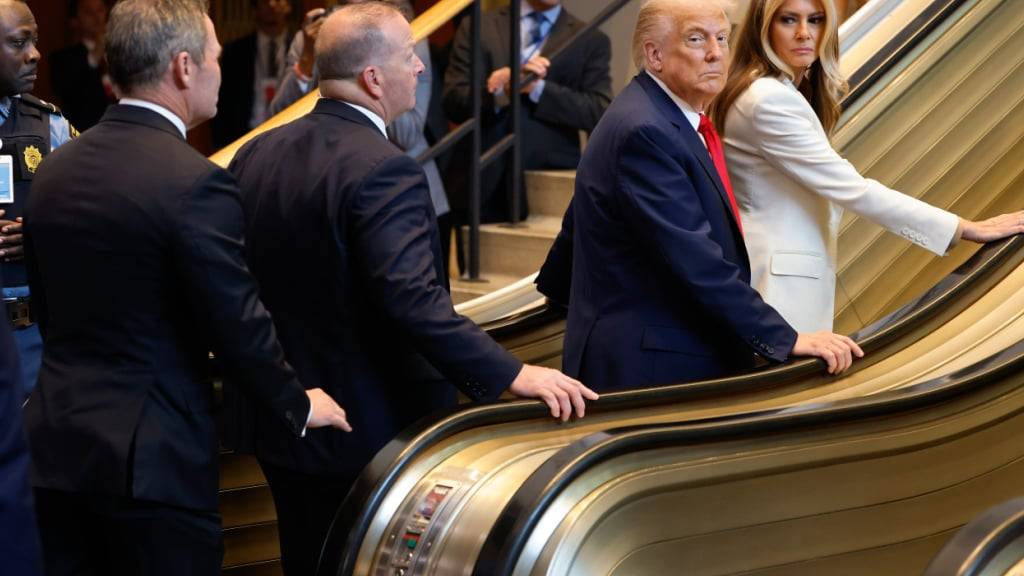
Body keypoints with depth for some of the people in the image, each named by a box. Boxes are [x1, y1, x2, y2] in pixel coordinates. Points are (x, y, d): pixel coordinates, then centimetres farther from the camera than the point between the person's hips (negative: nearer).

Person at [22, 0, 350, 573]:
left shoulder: (55, 169, 6)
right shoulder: (197, 182, -17)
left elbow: (51, 307, 13)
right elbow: (239, 324, -13)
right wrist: (298, 406, 2)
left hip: (58, 444, 7)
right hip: (153, 456, -7)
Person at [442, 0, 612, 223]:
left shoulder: (591, 41, 7)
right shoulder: (476, 27, 9)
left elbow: (601, 113, -5)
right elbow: (452, 102, 1)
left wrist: (538, 88, -17)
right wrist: (502, 91, -19)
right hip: (482, 181, 1)